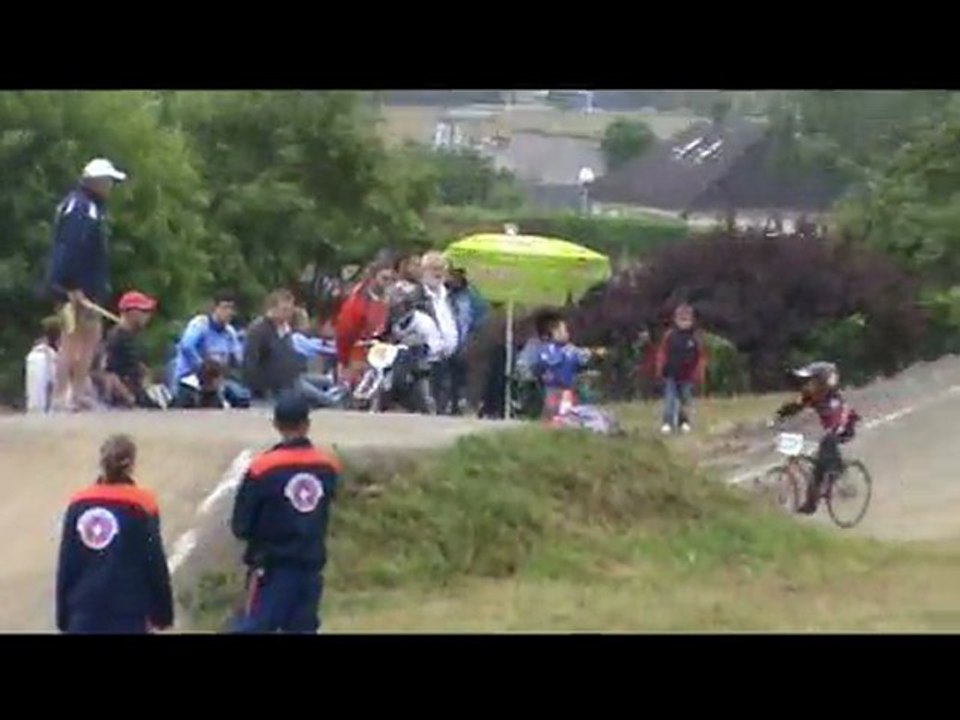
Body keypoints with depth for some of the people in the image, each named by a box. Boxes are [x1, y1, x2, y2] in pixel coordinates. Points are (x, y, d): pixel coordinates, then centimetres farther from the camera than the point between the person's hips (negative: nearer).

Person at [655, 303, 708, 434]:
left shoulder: (696, 337, -5)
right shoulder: (669, 335, -5)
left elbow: (702, 357, 1)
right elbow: (662, 353, 2)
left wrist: (699, 374, -1)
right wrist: (660, 370, -1)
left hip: (687, 376, 1)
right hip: (671, 374, -1)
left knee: (686, 399, 10)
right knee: (670, 398, -3)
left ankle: (684, 422, 24)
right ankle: (668, 423, -2)